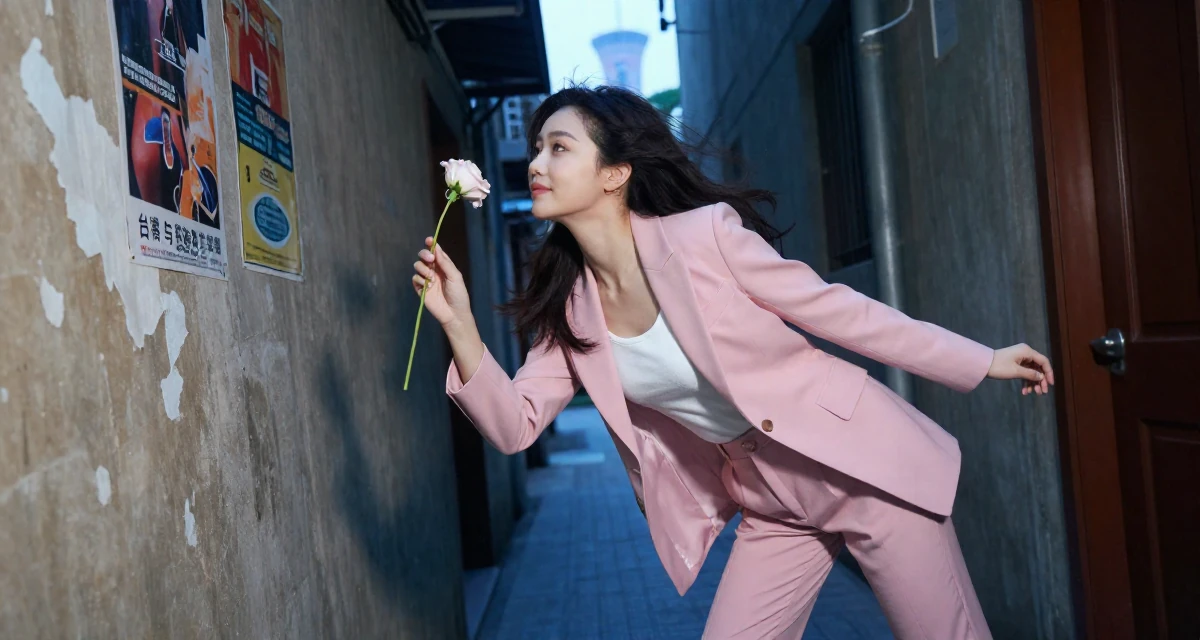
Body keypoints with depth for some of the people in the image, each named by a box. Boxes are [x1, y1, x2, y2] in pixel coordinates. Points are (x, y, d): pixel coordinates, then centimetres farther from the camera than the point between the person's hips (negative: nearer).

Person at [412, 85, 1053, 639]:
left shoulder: (705, 234, -20)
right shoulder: (569, 306, -3)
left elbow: (837, 309, -11)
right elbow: (515, 425, -4)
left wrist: (982, 362, -4)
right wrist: (460, 325, -18)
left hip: (862, 464, -5)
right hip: (770, 510, 5)